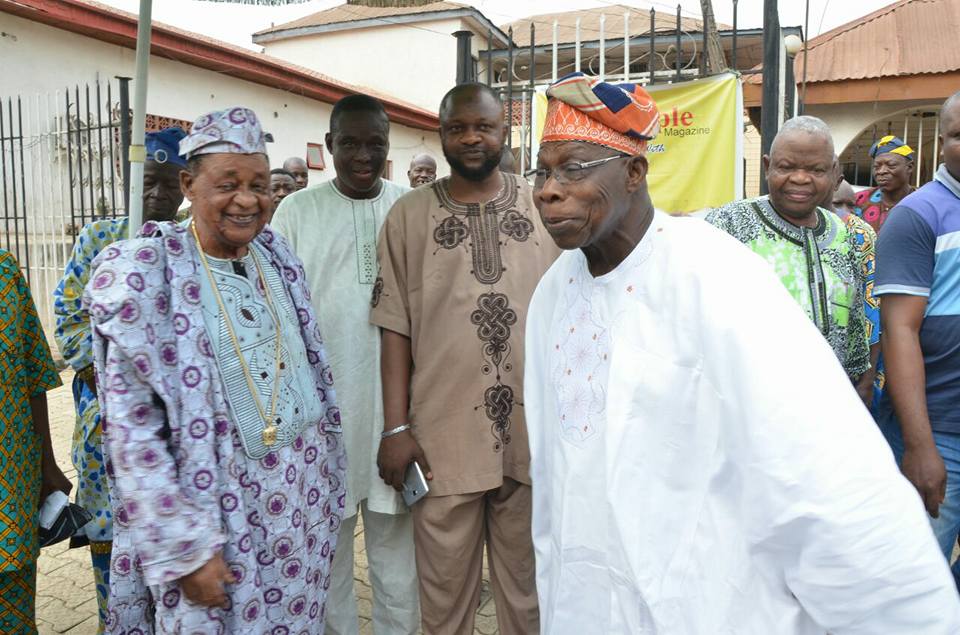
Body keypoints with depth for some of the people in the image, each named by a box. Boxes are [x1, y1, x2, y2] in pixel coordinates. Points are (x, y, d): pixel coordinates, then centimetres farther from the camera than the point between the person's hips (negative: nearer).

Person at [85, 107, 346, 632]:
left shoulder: (276, 254, 3)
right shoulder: (144, 272, -13)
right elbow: (132, 428, -15)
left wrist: (322, 485, 12)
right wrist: (185, 546, -17)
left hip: (301, 500, 5)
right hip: (213, 508, -5)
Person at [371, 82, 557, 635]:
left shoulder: (543, 208, 5)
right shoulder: (410, 215, 2)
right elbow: (395, 327, 1)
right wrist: (396, 427, -4)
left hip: (533, 433, 1)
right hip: (444, 436, -1)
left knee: (528, 589, 17)